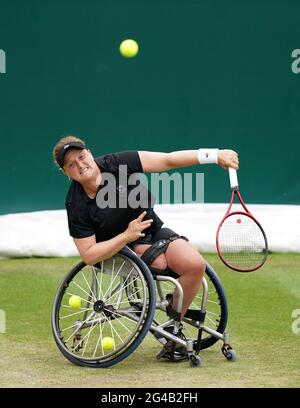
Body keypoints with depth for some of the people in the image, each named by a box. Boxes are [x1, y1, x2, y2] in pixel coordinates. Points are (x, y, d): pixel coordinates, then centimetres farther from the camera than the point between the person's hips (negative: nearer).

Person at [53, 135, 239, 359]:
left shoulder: (118, 163, -14)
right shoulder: (77, 206, -17)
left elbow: (168, 160, -14)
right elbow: (88, 255, -17)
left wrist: (214, 155, -22)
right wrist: (127, 236, -27)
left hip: (153, 230, 3)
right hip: (116, 247, -3)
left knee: (195, 265, -20)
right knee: (164, 261, -33)